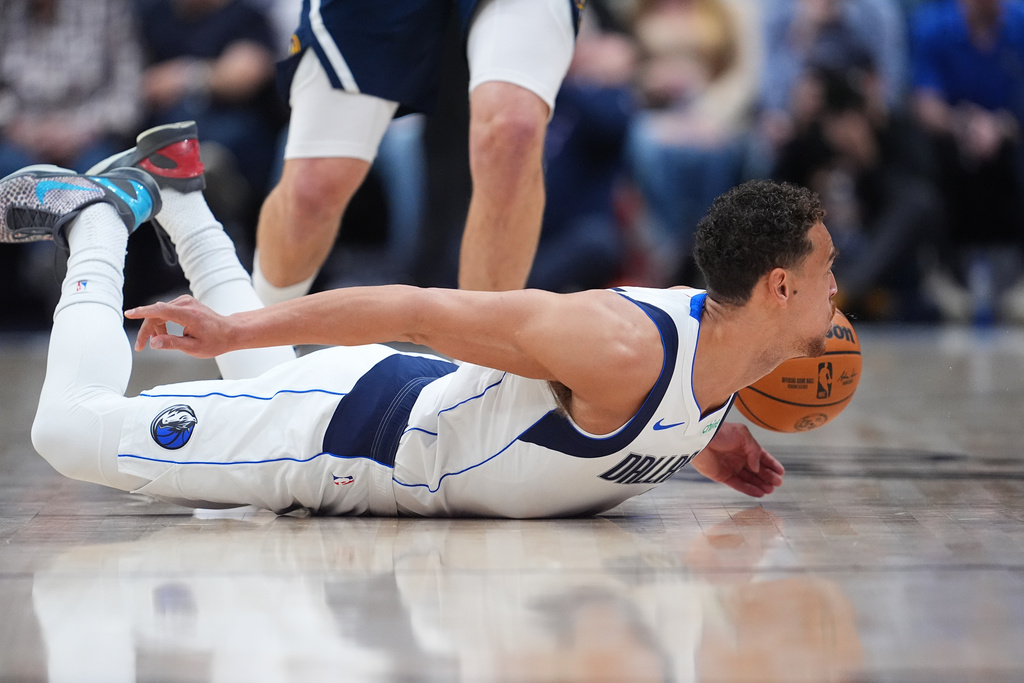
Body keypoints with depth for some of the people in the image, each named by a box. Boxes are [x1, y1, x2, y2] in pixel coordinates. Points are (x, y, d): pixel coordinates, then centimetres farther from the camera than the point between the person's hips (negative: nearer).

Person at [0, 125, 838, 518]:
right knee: (69, 427, -6)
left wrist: (700, 441, -1)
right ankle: (100, 215, 15)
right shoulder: (622, 349, -37)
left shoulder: (720, 351, -9)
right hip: (345, 424, -8)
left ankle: (175, 192, 44)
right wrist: (234, 331, -27)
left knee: (268, 395, 39)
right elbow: (420, 308, -32)